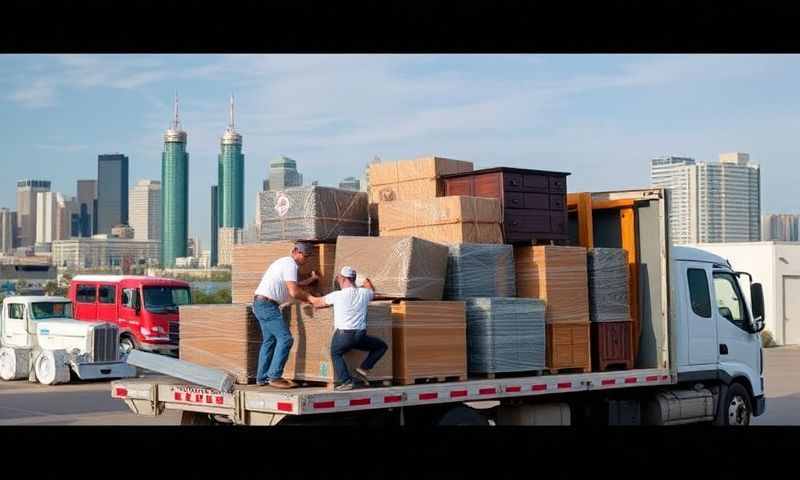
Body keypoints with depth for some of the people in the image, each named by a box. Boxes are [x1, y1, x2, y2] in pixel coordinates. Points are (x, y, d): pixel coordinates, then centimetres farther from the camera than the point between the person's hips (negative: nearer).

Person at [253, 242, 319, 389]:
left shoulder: (285, 262, 19)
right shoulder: (290, 265, -13)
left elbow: (292, 286, 22)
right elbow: (294, 292, -21)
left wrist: (311, 279, 20)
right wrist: (310, 298, -6)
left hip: (260, 304, 11)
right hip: (267, 304, -11)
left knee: (269, 340, 15)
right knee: (285, 338, -12)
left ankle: (262, 377, 18)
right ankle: (275, 377, -13)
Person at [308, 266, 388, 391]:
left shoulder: (337, 295, -4)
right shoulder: (364, 293, 5)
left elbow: (318, 302, 11)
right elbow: (372, 291, 32)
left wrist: (308, 297, 33)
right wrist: (367, 282, 54)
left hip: (342, 336, -2)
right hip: (360, 336, 2)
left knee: (336, 353, 28)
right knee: (381, 346, 25)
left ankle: (345, 381, 8)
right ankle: (364, 369, 13)